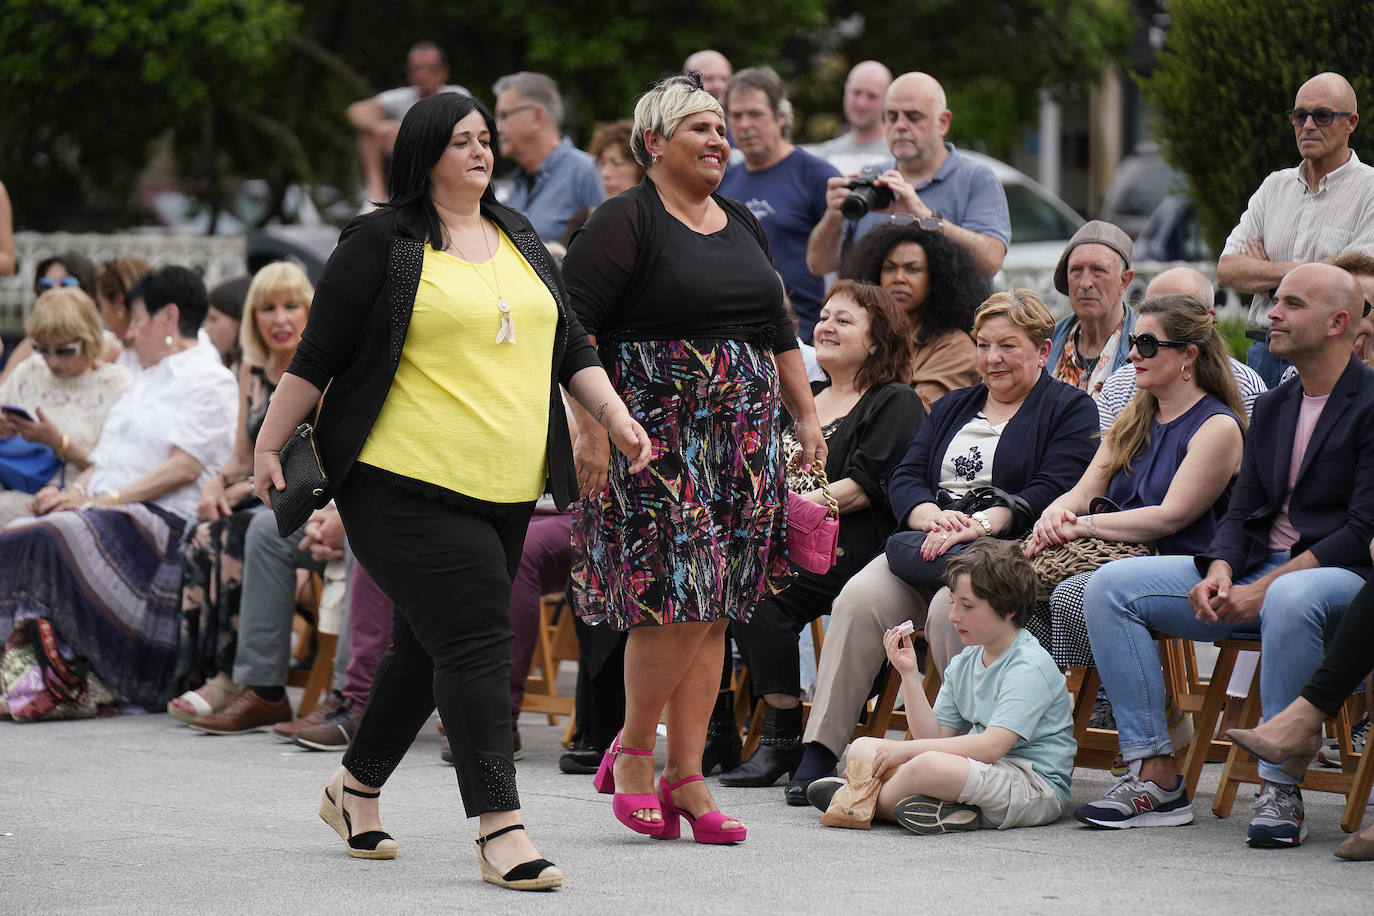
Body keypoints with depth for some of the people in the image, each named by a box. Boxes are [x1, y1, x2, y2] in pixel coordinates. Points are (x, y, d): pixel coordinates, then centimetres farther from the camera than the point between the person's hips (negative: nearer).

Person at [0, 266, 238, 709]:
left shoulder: (207, 378, 0)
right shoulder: (147, 379, 29)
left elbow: (186, 467, -12)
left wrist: (109, 499, -17)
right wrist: (75, 489, 2)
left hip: (165, 518, -9)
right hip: (113, 509, 9)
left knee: (52, 538, -33)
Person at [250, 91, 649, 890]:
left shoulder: (519, 238, 17)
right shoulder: (382, 242, -3)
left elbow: (568, 345, 20)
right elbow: (320, 353, -2)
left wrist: (616, 416, 8)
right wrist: (270, 445, -1)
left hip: (505, 490, 7)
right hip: (409, 484, -7)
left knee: (433, 645, 14)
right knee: (475, 641, -14)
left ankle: (358, 789, 31)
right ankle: (499, 825, -14)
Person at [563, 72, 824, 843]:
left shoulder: (742, 225, 18)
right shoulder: (627, 222, -5)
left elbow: (779, 332, 26)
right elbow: (571, 328, -12)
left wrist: (808, 416, 20)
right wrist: (590, 426, -19)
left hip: (741, 435, 7)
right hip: (655, 433, -7)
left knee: (713, 610, 4)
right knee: (676, 600, -15)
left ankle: (686, 774, 8)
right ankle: (632, 751, 4)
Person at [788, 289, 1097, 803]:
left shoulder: (1071, 410, 8)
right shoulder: (953, 408, 27)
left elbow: (1051, 492, -8)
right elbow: (905, 478, 14)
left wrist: (979, 525, -21)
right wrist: (934, 516, -10)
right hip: (925, 549, 5)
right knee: (858, 600, -24)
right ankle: (818, 754, -28)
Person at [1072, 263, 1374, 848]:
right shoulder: (1272, 407, 17)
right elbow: (1241, 510, 14)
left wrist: (1264, 589, -21)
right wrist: (1220, 574, -9)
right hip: (1258, 572, 8)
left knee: (1291, 602, -43)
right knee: (1109, 586, -8)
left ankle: (1280, 790, -32)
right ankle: (1155, 776, -14)